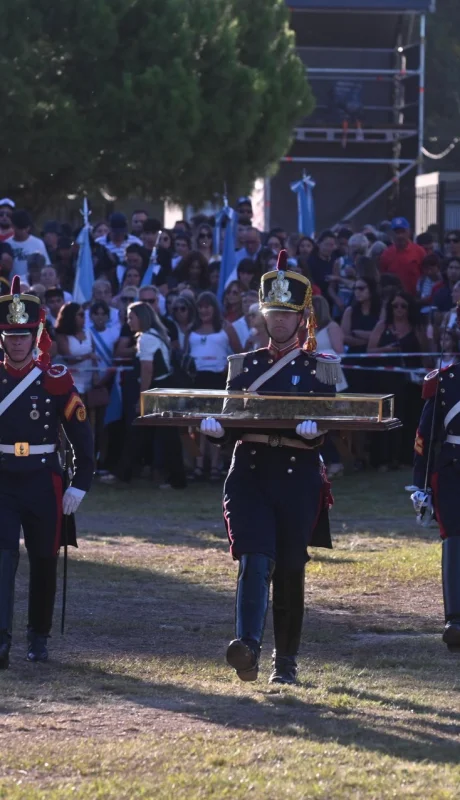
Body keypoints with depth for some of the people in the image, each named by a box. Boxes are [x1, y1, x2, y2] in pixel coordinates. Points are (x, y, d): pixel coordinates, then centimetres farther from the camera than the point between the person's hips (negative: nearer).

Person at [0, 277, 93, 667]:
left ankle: (39, 636, 28)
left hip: (44, 483, 1)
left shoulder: (56, 380, -1)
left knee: (44, 562, 12)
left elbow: (81, 436, 3)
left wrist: (79, 485, -2)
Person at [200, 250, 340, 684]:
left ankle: (286, 661, 18)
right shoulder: (244, 364, 11)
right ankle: (248, 647, -30)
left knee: (290, 572, 7)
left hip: (298, 480, 0)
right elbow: (227, 425, 9)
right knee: (255, 562, -16)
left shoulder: (319, 368, 6)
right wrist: (214, 428, -14)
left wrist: (313, 430, -26)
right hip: (249, 476, 0)